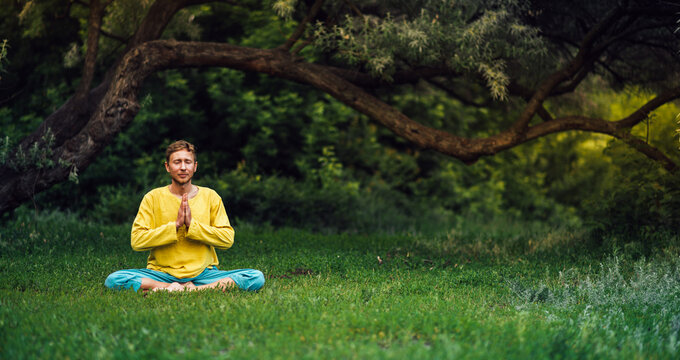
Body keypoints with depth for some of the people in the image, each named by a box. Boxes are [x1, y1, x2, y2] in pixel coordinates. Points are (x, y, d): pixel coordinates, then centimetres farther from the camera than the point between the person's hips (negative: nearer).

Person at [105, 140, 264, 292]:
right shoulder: (153, 198, 3)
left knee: (256, 277, -23)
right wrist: (176, 225, -14)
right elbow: (136, 241, -7)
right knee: (114, 279, -28)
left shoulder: (210, 197, 6)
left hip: (203, 273, 1)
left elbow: (228, 239, -2)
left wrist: (192, 224, -12)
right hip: (162, 273, 0)